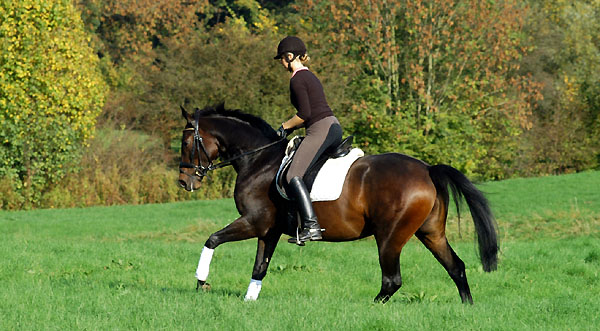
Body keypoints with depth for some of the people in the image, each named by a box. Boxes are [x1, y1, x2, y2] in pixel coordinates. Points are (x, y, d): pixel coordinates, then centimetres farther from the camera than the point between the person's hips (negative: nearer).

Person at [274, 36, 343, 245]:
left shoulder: (297, 80, -8)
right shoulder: (310, 77, 21)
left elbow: (304, 114, -14)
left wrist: (286, 126, 1)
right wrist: (291, 127, 18)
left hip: (320, 130, -11)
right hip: (333, 127, 11)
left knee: (293, 175, -18)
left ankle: (311, 226, -29)